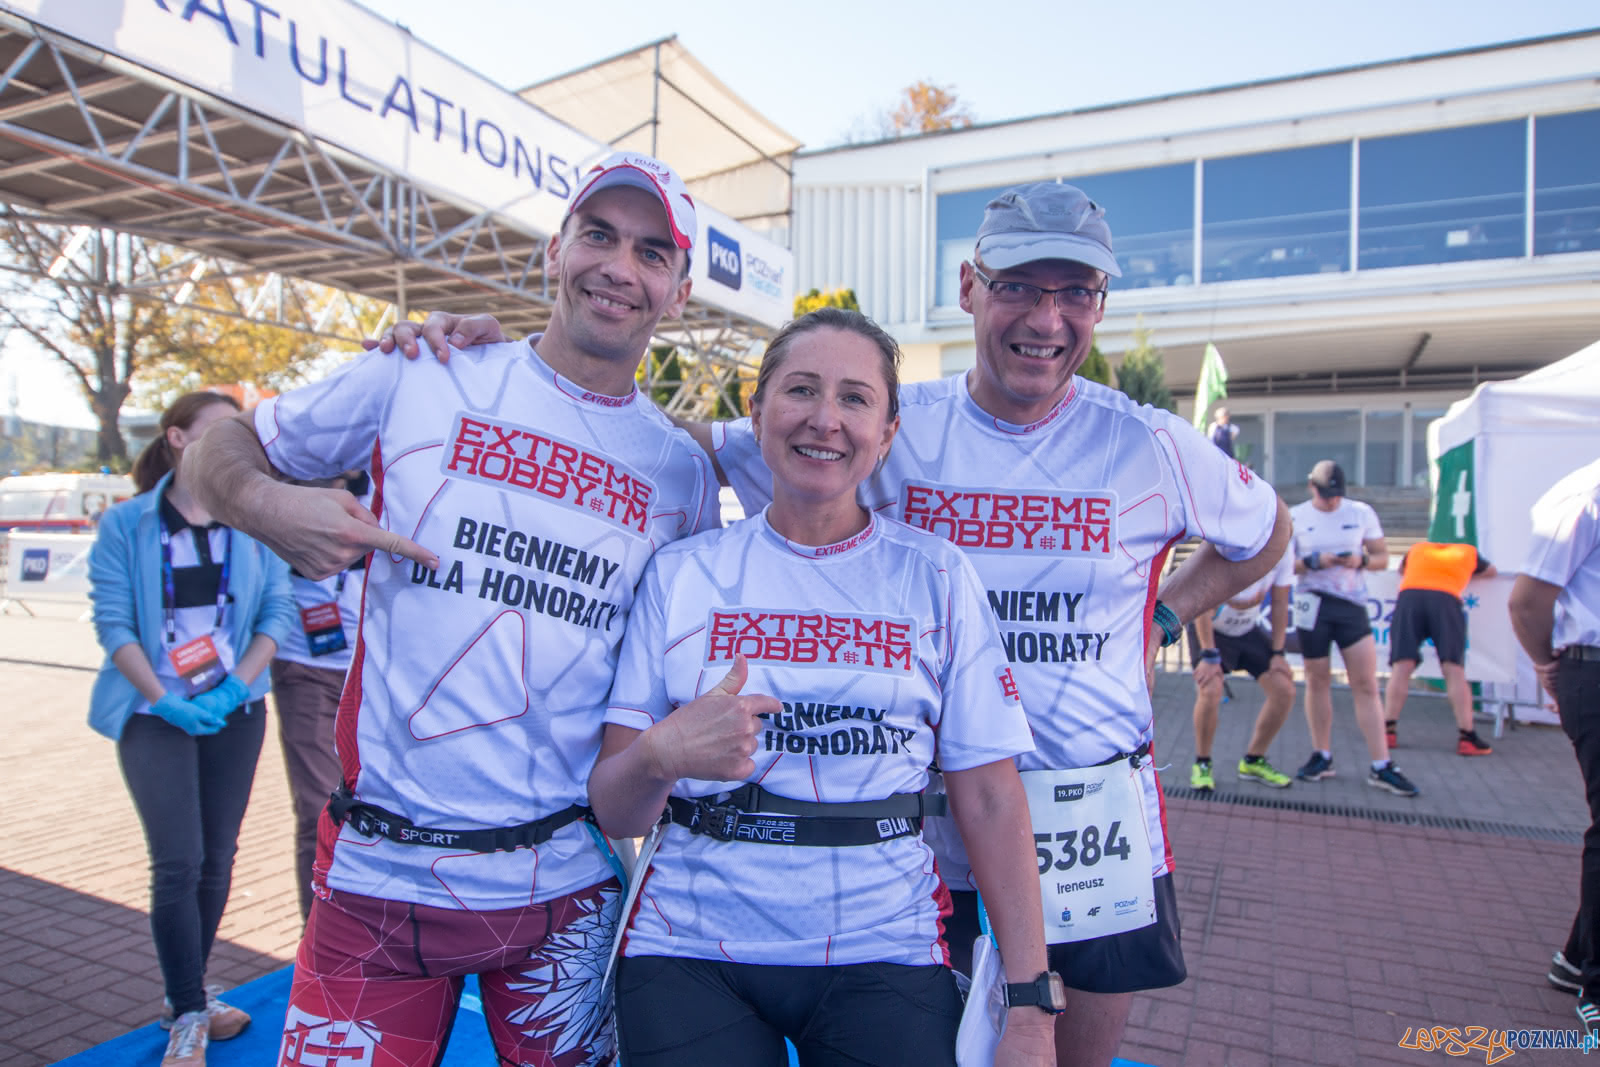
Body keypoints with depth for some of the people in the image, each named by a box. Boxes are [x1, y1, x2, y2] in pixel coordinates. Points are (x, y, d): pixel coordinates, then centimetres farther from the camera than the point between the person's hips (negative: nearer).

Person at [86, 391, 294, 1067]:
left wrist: (237, 686, -12)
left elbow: (277, 610, -1)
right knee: (178, 862, -7)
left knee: (218, 858, 10)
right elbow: (111, 621, -6)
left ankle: (187, 995, 29)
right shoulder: (127, 523, -3)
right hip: (155, 714, -3)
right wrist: (164, 700, -15)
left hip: (235, 711, 3)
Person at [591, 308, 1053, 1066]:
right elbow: (614, 814, -2)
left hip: (881, 955, 0)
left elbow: (990, 799, -2)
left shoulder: (938, 579, -1)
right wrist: (658, 755, -24)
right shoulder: (681, 574, -1)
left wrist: (1030, 1002, -5)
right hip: (691, 950, 1)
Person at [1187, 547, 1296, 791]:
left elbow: (1279, 604, -3)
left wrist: (1277, 653, -4)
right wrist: (1209, 655, -27)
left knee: (1285, 690, -4)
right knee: (1210, 692, -25)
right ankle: (1202, 764, -1)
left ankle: (1253, 762, 16)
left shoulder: (1282, 555, -15)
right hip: (1209, 630, -5)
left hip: (1248, 630, 5)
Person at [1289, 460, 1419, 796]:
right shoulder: (1294, 517, 2)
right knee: (1317, 680, 6)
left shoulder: (1362, 513, 6)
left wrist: (1362, 560, -12)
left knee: (1366, 684, -2)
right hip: (1312, 604, -1)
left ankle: (1381, 767, 3)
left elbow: (1382, 557, 9)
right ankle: (1322, 757, 19)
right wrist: (1314, 562, -17)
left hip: (1352, 605, 1)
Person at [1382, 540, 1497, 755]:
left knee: (1401, 667, -2)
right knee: (1454, 670, -1)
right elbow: (1491, 572, 49)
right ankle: (1466, 737, -3)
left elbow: (1401, 569, 49)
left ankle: (1388, 730, -5)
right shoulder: (1468, 552, 31)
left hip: (1409, 596, 1)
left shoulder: (1417, 548, 31)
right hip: (1447, 599, -1)